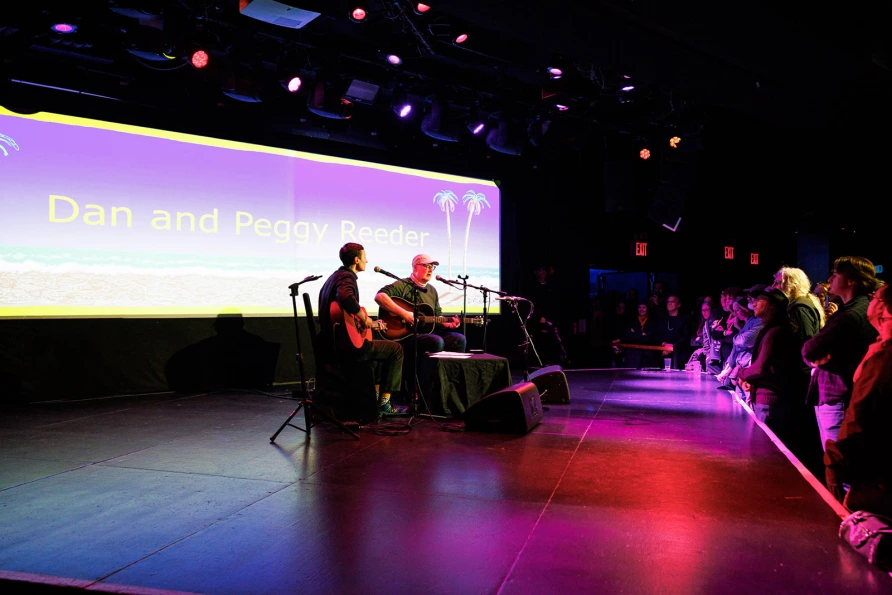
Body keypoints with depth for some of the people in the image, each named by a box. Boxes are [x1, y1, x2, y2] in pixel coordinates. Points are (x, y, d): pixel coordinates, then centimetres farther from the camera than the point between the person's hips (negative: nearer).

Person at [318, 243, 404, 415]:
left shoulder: (335, 276, 18)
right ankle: (384, 402, 2)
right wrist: (364, 318, -22)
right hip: (345, 344, -11)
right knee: (396, 349, 1)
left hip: (331, 341, 11)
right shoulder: (347, 277, -14)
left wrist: (370, 324, 21)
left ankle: (375, 394, 35)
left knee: (380, 347, 33)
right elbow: (346, 298, -38)